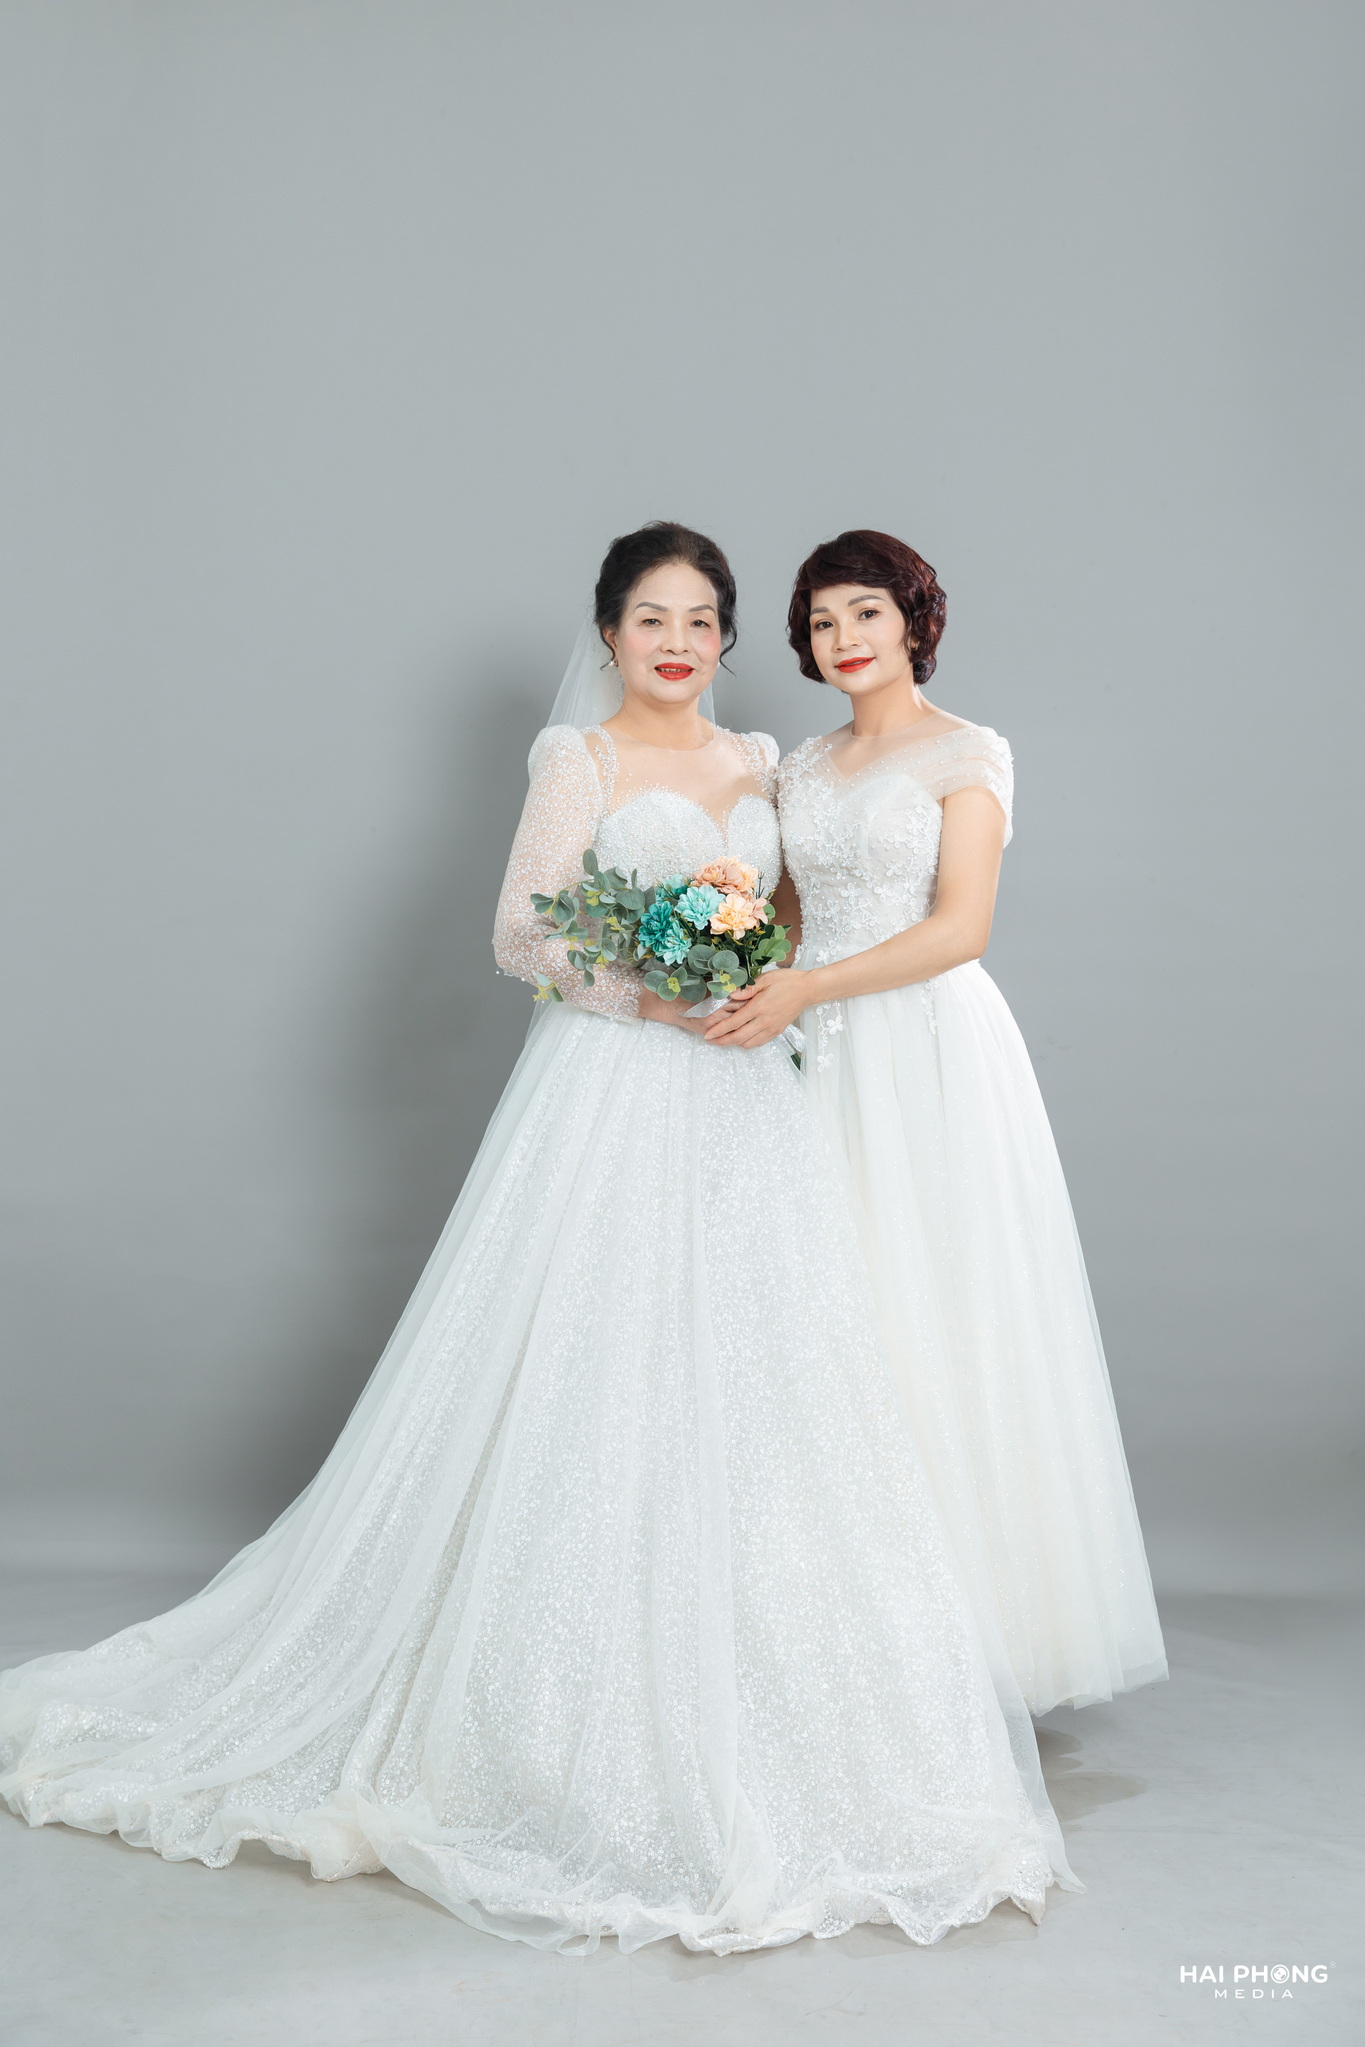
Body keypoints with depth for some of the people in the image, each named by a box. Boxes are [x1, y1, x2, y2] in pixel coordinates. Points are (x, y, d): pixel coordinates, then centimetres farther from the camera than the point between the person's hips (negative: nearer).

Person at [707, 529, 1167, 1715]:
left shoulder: (967, 754, -2)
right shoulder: (805, 767, 16)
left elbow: (959, 928, -12)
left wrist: (806, 989, -19)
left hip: (931, 1049, -5)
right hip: (823, 1061, 5)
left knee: (934, 1314, -3)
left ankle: (968, 1611, 10)